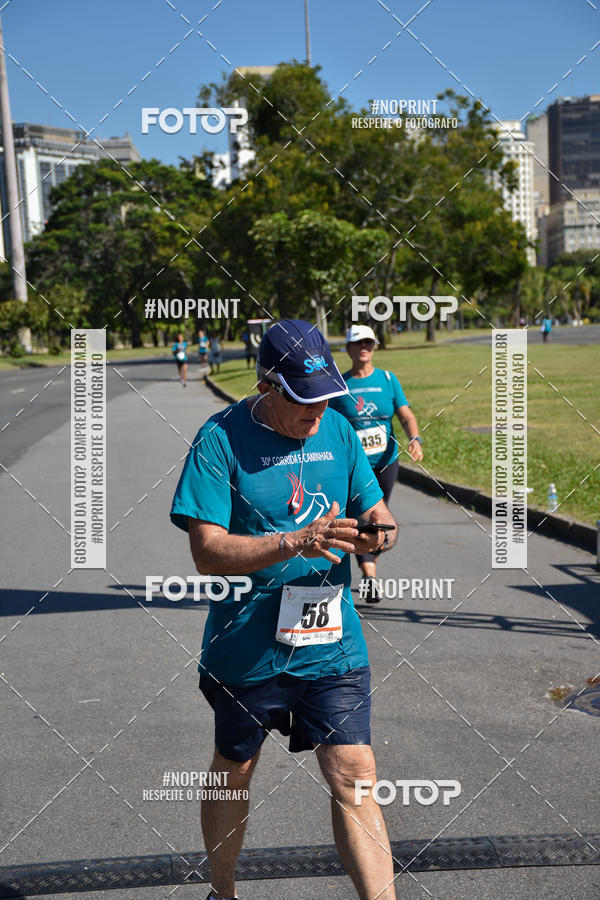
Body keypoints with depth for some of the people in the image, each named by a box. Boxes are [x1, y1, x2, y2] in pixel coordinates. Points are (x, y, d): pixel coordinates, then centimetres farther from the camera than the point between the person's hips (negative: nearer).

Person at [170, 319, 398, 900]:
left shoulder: (337, 430, 3)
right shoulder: (221, 439, -12)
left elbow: (368, 505, 12)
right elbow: (207, 552, -18)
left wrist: (378, 525, -13)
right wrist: (297, 542, -31)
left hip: (332, 645, 2)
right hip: (246, 650, -2)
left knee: (354, 778, -5)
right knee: (234, 772, 17)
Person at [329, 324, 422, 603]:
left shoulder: (388, 379, 5)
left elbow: (406, 414, -1)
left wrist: (414, 438, -20)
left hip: (386, 462, 3)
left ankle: (369, 568, 32)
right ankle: (369, 578, -20)